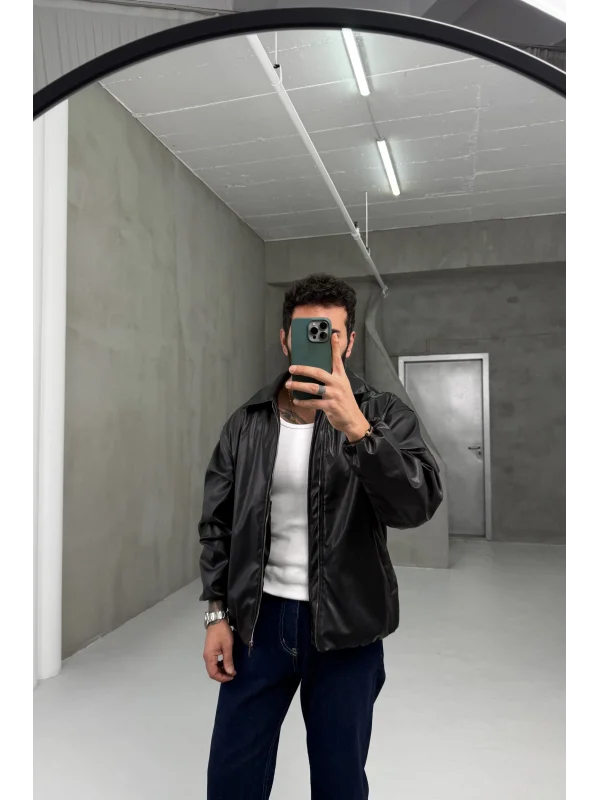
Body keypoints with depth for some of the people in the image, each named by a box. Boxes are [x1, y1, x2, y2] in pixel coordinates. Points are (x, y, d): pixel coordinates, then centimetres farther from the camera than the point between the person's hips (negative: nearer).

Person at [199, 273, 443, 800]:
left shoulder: (384, 415, -8)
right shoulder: (246, 424, 0)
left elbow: (418, 505, -23)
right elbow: (218, 523, 6)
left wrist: (355, 428, -36)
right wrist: (219, 613, 1)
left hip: (345, 626, -1)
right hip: (259, 619, 2)